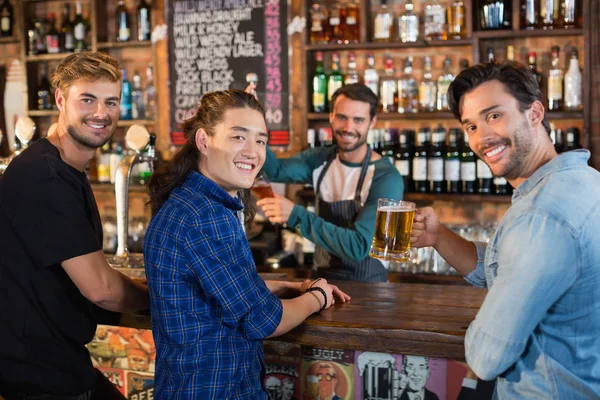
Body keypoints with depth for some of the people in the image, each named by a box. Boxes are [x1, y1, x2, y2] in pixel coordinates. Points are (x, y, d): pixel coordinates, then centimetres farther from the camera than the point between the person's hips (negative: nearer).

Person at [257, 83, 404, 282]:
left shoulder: (386, 178, -16)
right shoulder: (320, 159, 2)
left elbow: (359, 247, -25)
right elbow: (276, 170, -16)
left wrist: (296, 215, -31)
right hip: (321, 279, 5)